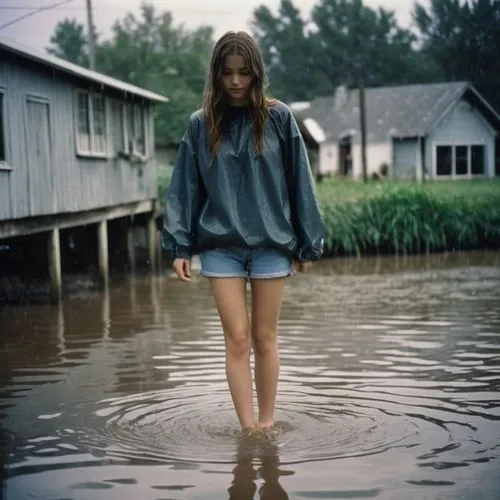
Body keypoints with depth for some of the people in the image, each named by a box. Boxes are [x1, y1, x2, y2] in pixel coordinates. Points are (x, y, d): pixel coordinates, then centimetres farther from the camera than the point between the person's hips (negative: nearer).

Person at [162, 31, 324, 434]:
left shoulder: (278, 118, 0)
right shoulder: (201, 124, 3)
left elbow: (299, 183, 2)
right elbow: (185, 187, 4)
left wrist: (307, 244, 2)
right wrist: (179, 245, -2)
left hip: (271, 243, -1)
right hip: (220, 245, 1)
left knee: (264, 339, 7)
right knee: (237, 340, -1)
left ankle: (267, 422, 20)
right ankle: (247, 427, 5)